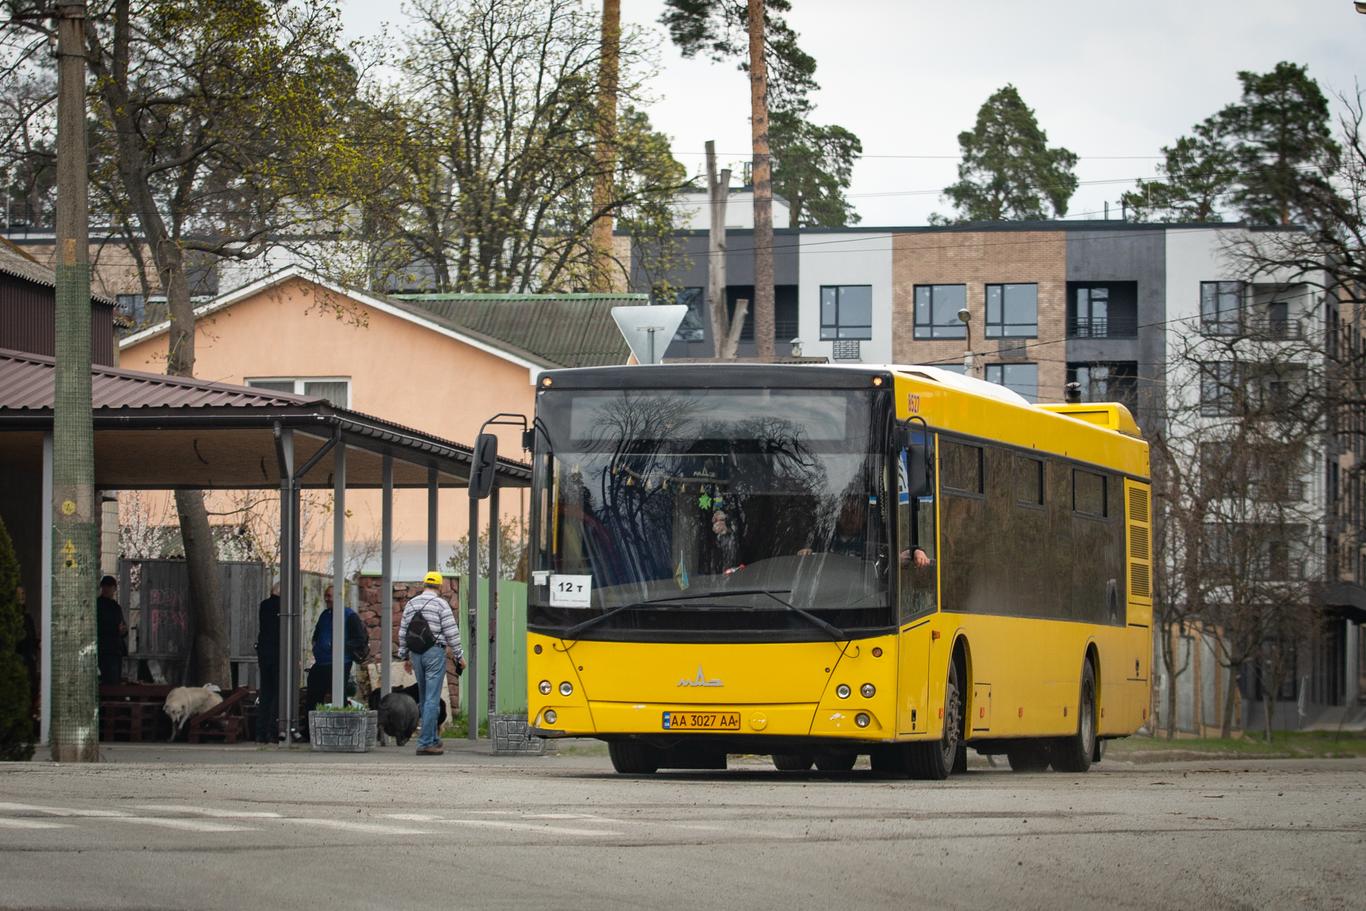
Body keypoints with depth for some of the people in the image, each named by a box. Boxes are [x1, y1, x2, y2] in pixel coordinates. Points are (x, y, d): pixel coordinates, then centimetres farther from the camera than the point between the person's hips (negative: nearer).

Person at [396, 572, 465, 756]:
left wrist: (403, 656, 22)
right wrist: (459, 656, -1)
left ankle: (433, 739, 23)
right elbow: (451, 632, -8)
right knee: (432, 699, -6)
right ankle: (426, 743, -11)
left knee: (424, 698, 16)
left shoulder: (410, 605, 10)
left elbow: (403, 633, 14)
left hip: (416, 653, 6)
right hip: (435, 651, -6)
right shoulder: (441, 604, -6)